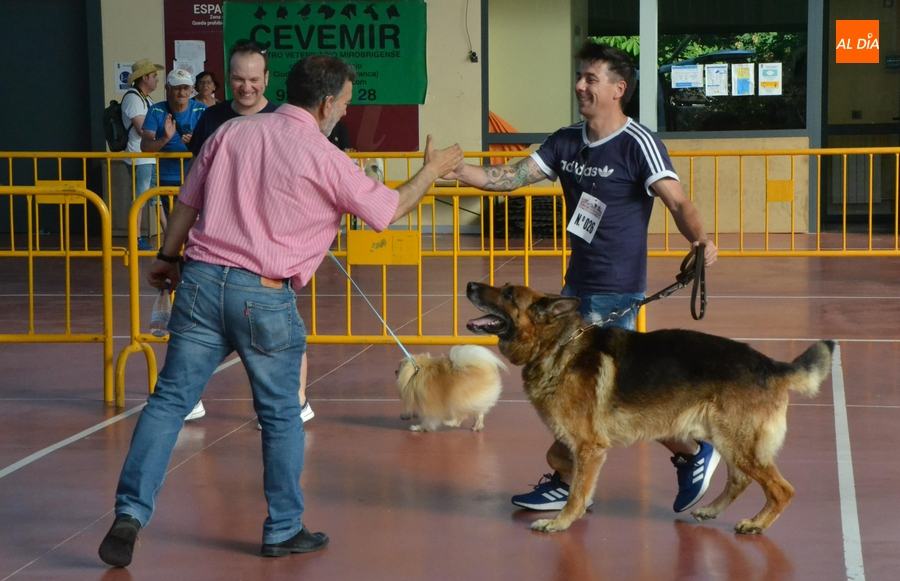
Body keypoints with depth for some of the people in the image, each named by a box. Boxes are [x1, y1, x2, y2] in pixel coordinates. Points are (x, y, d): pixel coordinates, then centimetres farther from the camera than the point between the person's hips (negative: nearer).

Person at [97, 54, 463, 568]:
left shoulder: (233, 133, 8)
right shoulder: (325, 160, -4)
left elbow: (187, 203, 14)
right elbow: (391, 209, 8)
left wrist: (169, 257, 28)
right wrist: (433, 170, 24)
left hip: (201, 280, 4)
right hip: (264, 299, -4)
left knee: (171, 400, 6)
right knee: (282, 414, 12)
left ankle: (131, 514, -2)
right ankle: (284, 529, 21)